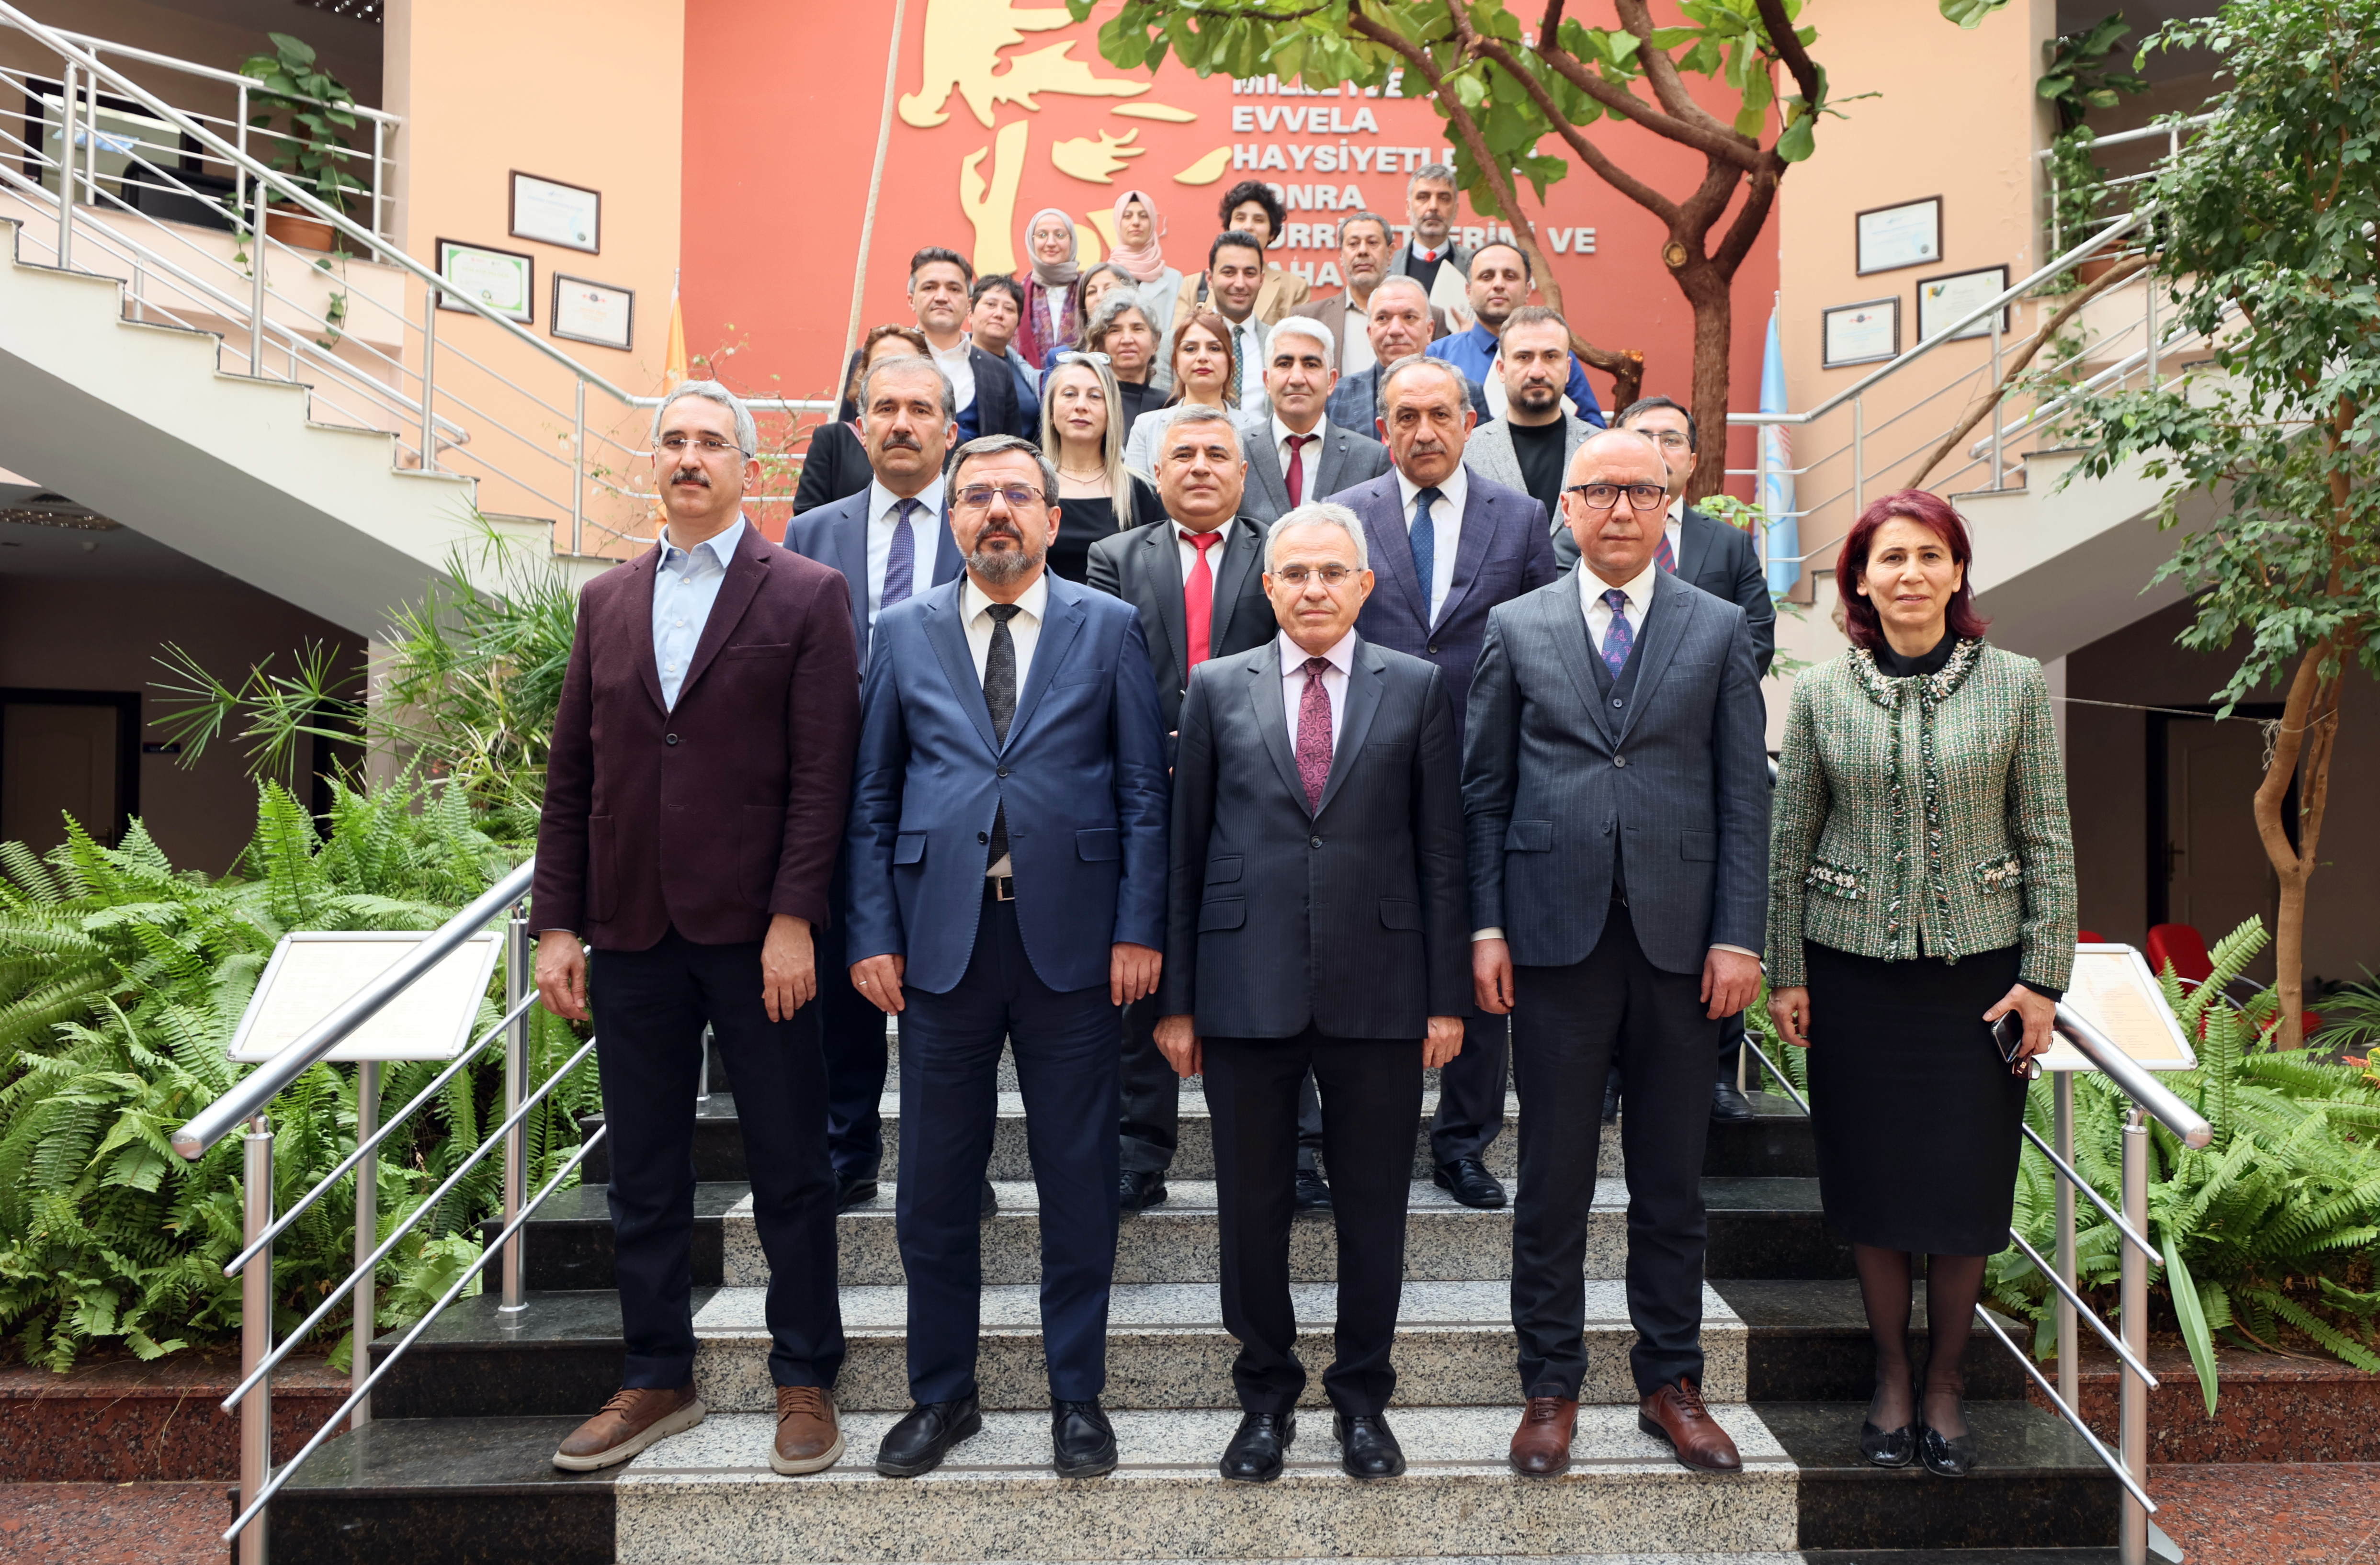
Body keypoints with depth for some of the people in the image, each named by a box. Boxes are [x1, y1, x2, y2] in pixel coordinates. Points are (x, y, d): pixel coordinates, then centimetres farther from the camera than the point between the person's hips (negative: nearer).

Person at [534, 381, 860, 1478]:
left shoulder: (805, 596, -1)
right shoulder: (606, 601, 13)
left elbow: (823, 772, -7)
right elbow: (570, 778, 11)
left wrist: (793, 919, -14)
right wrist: (557, 924, 6)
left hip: (755, 933, -4)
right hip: (632, 933, 4)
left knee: (790, 1171, 6)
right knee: (643, 1178, 13)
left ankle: (805, 1382, 20)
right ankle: (657, 1380, 28)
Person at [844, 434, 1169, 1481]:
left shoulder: (1108, 627, 5)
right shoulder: (904, 632, 9)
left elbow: (1144, 791, 2)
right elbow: (871, 798, 8)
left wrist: (1138, 928, -6)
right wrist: (873, 935, 0)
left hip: (1071, 937, -1)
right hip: (942, 935, 2)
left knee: (1077, 1180, 7)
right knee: (934, 1186, 10)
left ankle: (1077, 1397, 23)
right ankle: (941, 1395, 27)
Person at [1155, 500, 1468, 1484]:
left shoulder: (1417, 688, 5)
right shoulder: (1217, 689, 6)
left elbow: (1441, 850, 3)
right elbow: (1187, 848, 5)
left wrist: (1449, 995, -1)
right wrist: (1176, 998, 2)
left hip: (1378, 990, 0)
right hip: (1248, 990, 0)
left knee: (1373, 1210, 9)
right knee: (1252, 1209, 9)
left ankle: (1363, 1399, 28)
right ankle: (1266, 1397, 28)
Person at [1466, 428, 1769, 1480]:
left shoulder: (1719, 629, 8)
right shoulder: (1516, 628, 7)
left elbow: (1744, 793, 4)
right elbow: (1484, 790, 5)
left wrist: (1738, 936, -3)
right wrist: (1486, 927, -2)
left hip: (1680, 939, 1)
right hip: (1557, 935, -1)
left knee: (1673, 1182, 11)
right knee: (1553, 1182, 6)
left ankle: (1671, 1384, 25)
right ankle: (1551, 1389, 20)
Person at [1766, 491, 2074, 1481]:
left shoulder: (2017, 685, 0)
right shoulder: (1820, 695, 1)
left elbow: (2048, 839, 2)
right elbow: (1789, 843, 4)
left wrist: (2044, 974, -3)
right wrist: (1785, 975, 2)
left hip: (1977, 966, 0)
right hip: (1855, 969, 0)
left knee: (1967, 1182, 5)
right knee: (1871, 1177, 7)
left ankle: (1944, 1385, 24)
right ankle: (1891, 1379, 25)